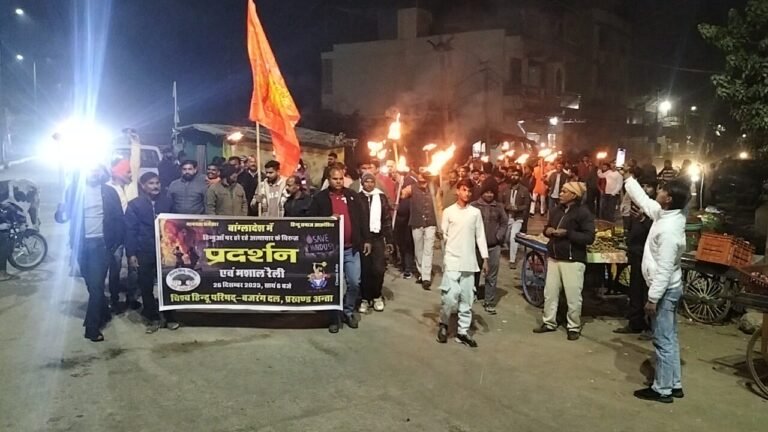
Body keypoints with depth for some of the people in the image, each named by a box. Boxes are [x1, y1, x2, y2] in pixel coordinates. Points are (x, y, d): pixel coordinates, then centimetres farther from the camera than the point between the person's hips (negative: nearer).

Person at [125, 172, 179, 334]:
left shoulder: (167, 202, 3)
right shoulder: (134, 204, -2)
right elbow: (130, 230, -3)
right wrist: (131, 254, -8)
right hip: (144, 253, -1)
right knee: (146, 287, 6)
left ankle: (169, 317, 19)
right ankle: (153, 318, 19)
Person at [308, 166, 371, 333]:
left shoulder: (352, 196, 7)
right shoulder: (320, 198, 0)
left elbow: (362, 218, 9)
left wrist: (366, 239, 6)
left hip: (351, 248, 2)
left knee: (354, 283, 4)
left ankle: (348, 311, 25)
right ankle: (334, 317, 19)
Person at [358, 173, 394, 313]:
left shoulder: (381, 197, 6)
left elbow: (387, 219, 6)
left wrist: (389, 240, 2)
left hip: (377, 237, 1)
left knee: (378, 269, -3)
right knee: (364, 269, 1)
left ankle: (377, 296, 17)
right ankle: (365, 298, 15)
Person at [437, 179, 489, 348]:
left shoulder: (476, 212, 6)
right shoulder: (449, 211, 2)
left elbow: (480, 236, 6)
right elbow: (443, 235, 4)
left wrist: (485, 258, 2)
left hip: (469, 261, 2)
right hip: (452, 260, -2)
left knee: (466, 298, 6)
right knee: (451, 296, -10)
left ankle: (463, 331, 16)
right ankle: (443, 324, 13)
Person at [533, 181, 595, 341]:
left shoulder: (583, 213, -10)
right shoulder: (556, 210, 9)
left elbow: (589, 238, -16)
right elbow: (547, 227, 23)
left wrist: (567, 233, -22)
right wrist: (547, 230, -1)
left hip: (573, 261, -6)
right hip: (554, 258, 6)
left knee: (573, 296, 1)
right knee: (550, 293, 12)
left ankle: (574, 327, 15)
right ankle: (549, 322, 26)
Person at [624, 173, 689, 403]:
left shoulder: (669, 229, -26)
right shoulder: (668, 214, 0)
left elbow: (664, 269, -25)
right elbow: (643, 200, 18)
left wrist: (653, 298, -21)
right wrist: (628, 178, 24)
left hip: (665, 290, -10)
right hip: (670, 288, 10)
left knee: (663, 341, 1)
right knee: (669, 338, 17)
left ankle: (662, 389, 12)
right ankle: (674, 384, 28)